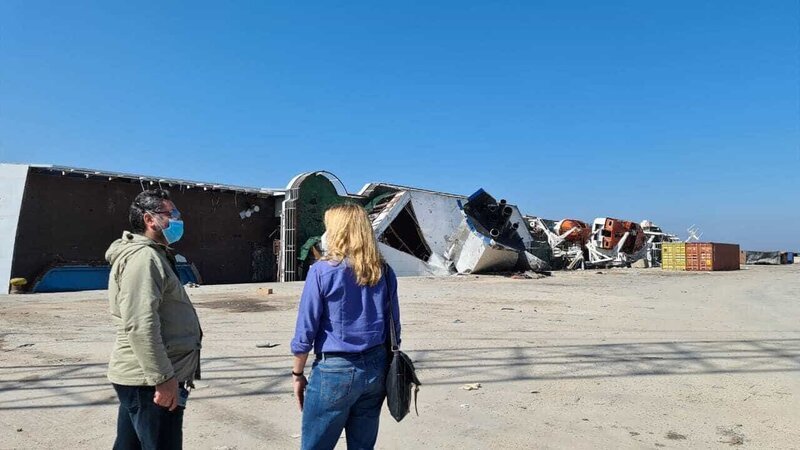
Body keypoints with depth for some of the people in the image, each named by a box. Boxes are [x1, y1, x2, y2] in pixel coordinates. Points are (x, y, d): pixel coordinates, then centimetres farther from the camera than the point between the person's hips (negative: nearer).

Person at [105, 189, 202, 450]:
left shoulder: (152, 255, 18)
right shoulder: (143, 257, -17)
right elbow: (141, 326, -26)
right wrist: (164, 378, -25)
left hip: (140, 378, 10)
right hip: (150, 381, -10)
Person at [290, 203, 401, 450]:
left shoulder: (322, 271, -12)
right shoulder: (384, 272, 1)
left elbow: (305, 330, -9)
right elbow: (394, 327, 7)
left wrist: (297, 374, 4)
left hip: (335, 370, -5)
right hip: (376, 369, 5)